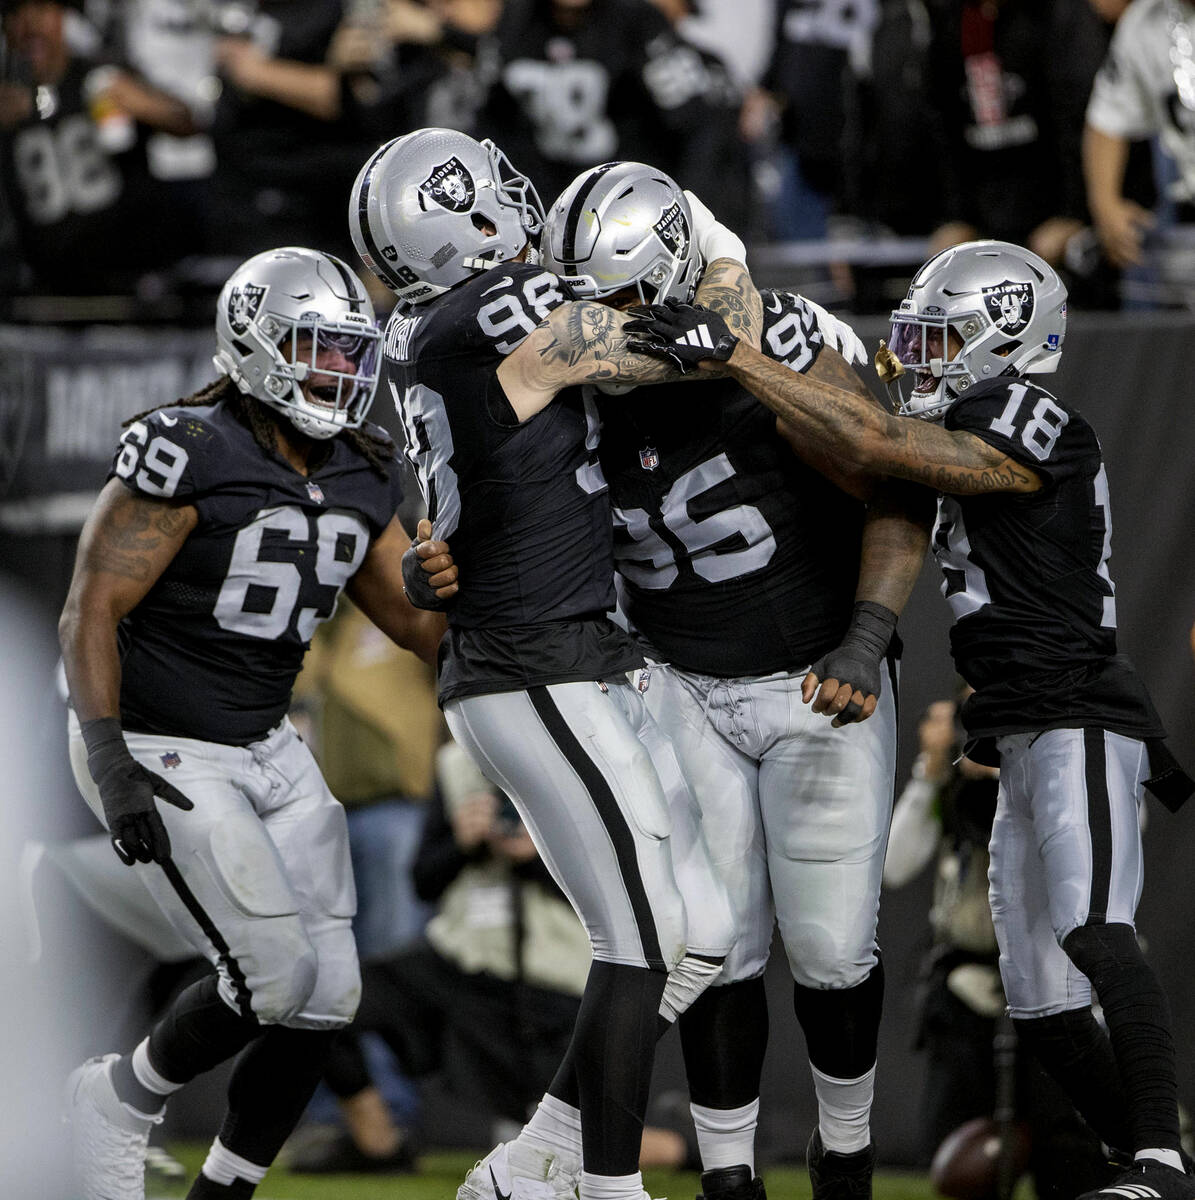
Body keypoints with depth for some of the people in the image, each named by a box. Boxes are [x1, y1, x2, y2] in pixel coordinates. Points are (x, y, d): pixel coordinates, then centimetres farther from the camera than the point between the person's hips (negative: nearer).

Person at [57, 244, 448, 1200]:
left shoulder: (361, 478, 4)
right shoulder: (190, 455, -19)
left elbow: (423, 623, 11)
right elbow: (91, 612, -19)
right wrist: (111, 764, -27)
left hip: (267, 750, 8)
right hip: (161, 754, -8)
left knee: (328, 996, 2)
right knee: (278, 980, -15)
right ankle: (120, 1101, 11)